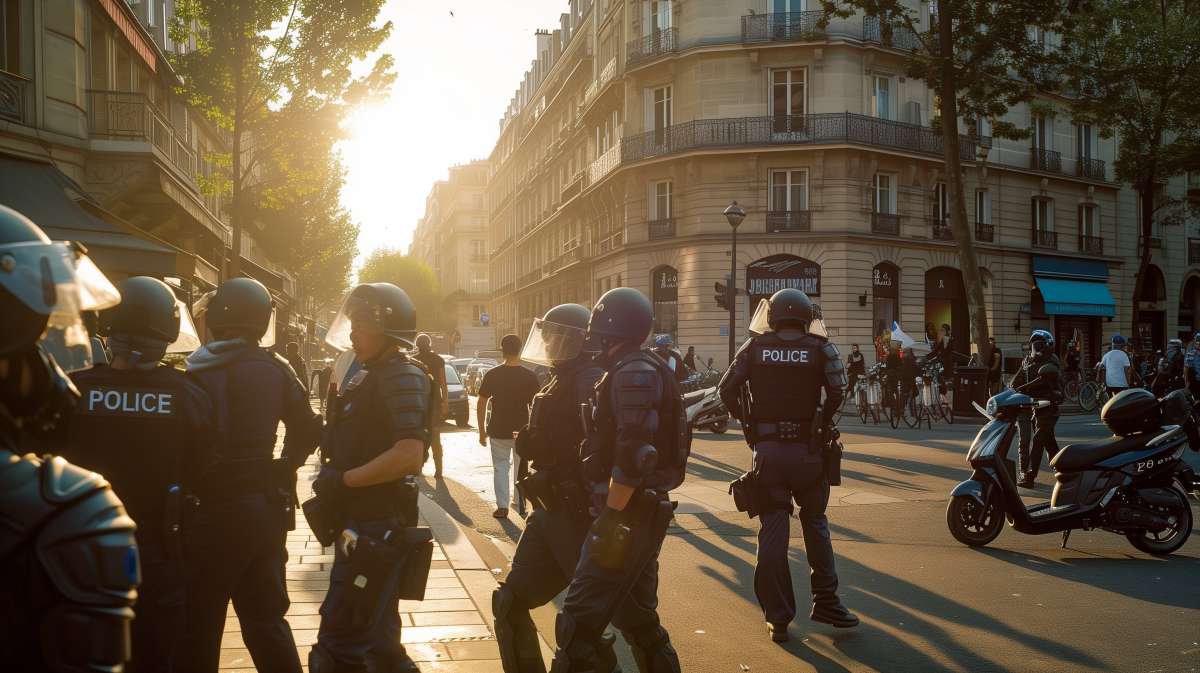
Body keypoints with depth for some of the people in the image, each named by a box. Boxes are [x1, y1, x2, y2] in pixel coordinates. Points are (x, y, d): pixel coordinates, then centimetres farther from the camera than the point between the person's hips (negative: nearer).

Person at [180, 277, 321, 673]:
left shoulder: (205, 371, -14)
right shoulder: (276, 369, 4)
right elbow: (308, 430, 11)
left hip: (215, 511, -6)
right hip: (266, 506, 6)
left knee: (199, 624, 5)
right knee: (266, 618, 15)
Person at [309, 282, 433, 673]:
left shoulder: (402, 376, -16)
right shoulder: (369, 375, 14)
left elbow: (408, 456, -27)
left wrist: (342, 480, -19)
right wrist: (331, 477, 5)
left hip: (377, 526, -10)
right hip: (359, 522, 10)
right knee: (341, 637, 17)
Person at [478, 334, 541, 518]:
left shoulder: (492, 375, -5)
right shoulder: (530, 377, -8)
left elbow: (481, 404, -3)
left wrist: (482, 431, 6)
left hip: (498, 431, 0)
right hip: (522, 431, 0)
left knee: (500, 467, 10)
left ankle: (502, 506, 5)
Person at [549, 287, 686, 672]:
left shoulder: (633, 373, -16)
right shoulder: (646, 372, 16)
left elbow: (633, 456, -25)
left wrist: (610, 519, -21)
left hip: (627, 516, -10)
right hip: (641, 515, 10)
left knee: (579, 621, -7)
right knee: (637, 617, 18)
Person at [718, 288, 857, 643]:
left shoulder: (754, 347, 2)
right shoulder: (821, 348, -2)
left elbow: (726, 390, -2)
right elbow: (838, 391, -13)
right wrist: (824, 423, 3)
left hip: (766, 450, 1)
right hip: (807, 451, -1)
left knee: (772, 530, 5)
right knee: (815, 523, 18)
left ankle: (778, 617, 8)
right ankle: (825, 602, 19)